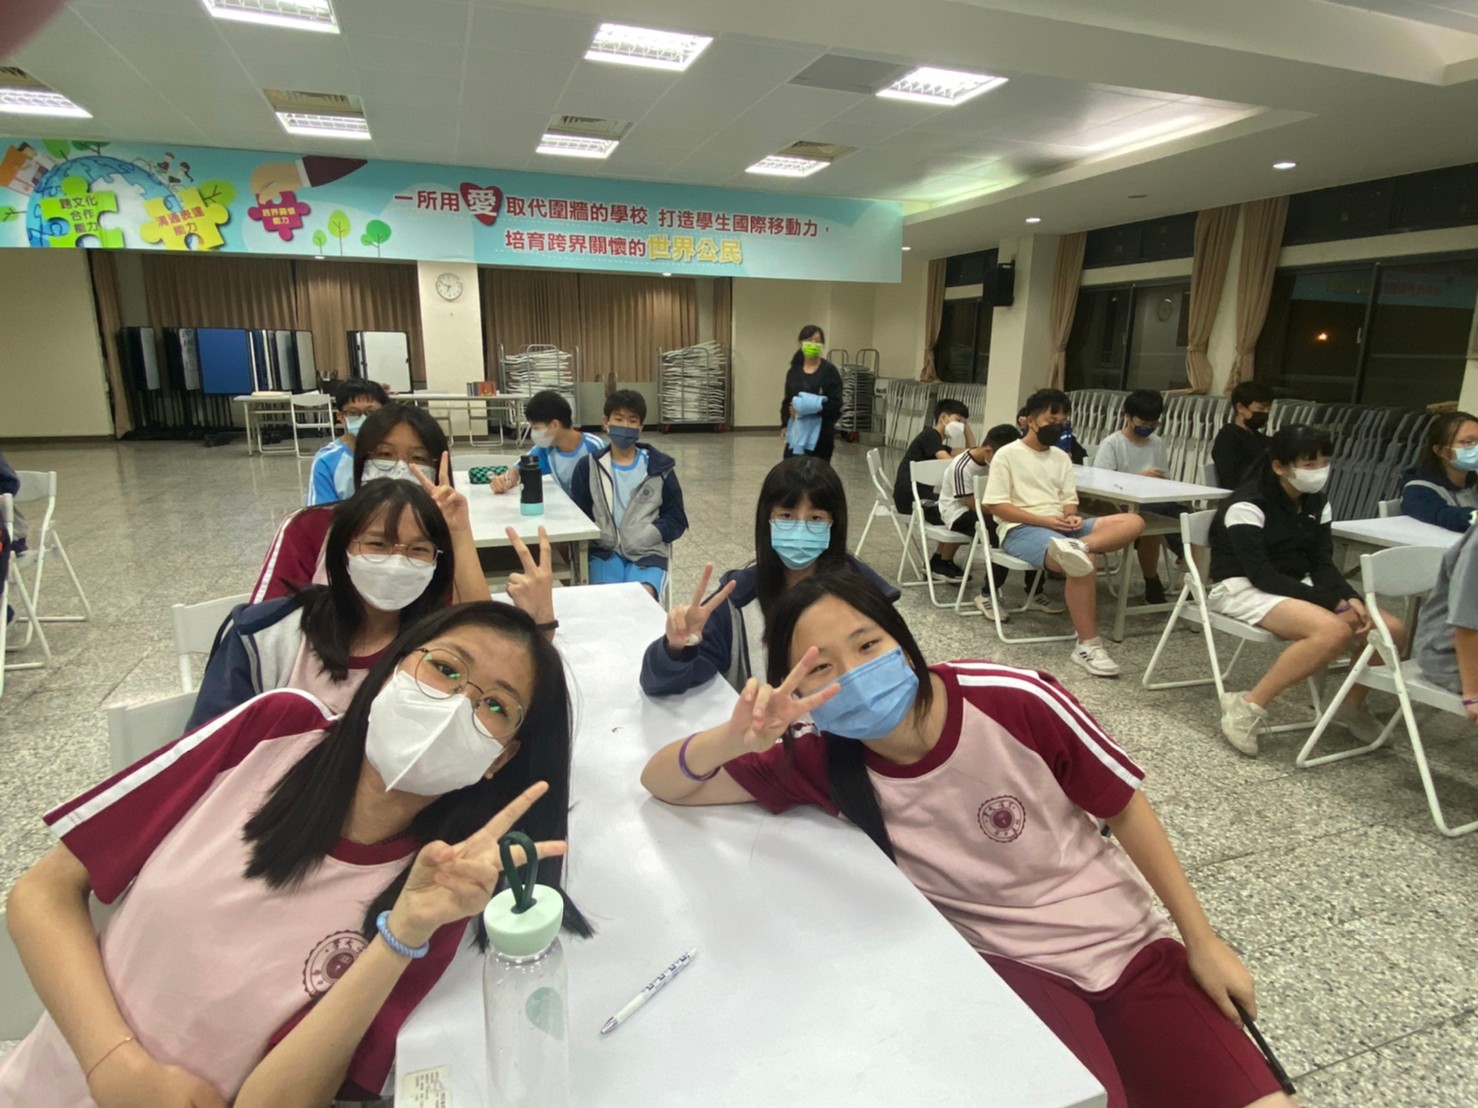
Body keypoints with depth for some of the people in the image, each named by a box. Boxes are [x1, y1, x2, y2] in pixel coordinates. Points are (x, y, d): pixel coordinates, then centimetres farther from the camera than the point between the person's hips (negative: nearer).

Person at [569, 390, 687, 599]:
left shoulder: (660, 466, 7)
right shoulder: (588, 466, 9)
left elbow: (676, 519, 8)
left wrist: (643, 537, -10)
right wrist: (597, 534, -10)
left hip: (647, 551, 0)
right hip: (604, 551, 1)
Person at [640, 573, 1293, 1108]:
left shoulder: (1014, 701, -23)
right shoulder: (826, 762, -18)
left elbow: (1124, 807, -6)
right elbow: (660, 783, -15)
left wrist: (1202, 941, 1)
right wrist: (740, 735, -36)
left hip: (1128, 942, 1)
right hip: (1006, 962, -1)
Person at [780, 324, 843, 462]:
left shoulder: (829, 371, -4)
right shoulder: (794, 371, 9)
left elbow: (835, 404, -9)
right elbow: (787, 400, 12)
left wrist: (812, 406, -20)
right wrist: (785, 423, -2)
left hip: (820, 432, -3)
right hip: (797, 430, 4)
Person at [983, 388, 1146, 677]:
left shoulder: (1062, 457, 21)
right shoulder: (1007, 454, 1)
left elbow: (1069, 500, 16)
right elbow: (997, 506, -7)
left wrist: (1072, 517, -9)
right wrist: (1044, 520, -17)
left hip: (1060, 526, 7)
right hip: (1021, 529, -7)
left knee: (1133, 522, -16)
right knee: (1085, 562, -35)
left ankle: (1075, 547, -43)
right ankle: (1087, 646, -29)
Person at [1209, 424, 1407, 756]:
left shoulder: (1316, 504, 8)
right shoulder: (1247, 505, -17)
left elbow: (1322, 564, 5)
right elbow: (1260, 574, -22)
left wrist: (1350, 598, -16)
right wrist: (1333, 602, -22)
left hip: (1295, 588, 8)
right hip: (1243, 588, -8)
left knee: (1392, 629, -6)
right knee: (1334, 631, -32)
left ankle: (1353, 703, 19)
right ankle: (1248, 706, -24)